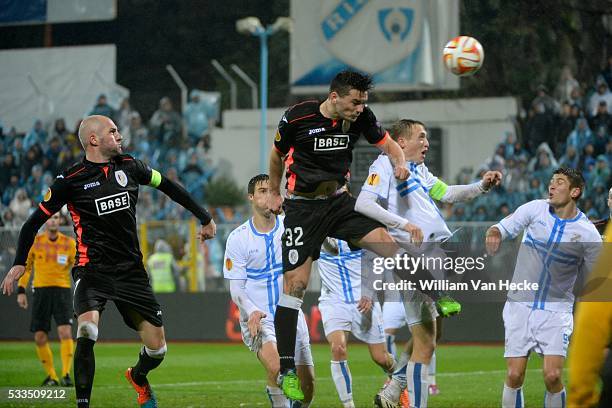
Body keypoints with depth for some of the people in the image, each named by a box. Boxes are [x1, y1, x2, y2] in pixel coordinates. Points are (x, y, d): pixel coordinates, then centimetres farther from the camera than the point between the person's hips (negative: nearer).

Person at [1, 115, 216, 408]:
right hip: (92, 271, -4)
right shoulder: (71, 180, -6)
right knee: (87, 331, -31)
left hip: (131, 271, 4)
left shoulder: (129, 167, 5)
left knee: (157, 348, 2)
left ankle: (138, 377, 38)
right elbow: (35, 221, 1)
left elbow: (167, 186, 20)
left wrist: (204, 218, 24)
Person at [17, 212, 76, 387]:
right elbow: (25, 266, 12)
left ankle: (66, 374, -14)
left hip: (62, 289, -1)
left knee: (65, 332, -17)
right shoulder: (35, 241, 4)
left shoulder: (69, 243, 3)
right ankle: (51, 376, 13)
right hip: (40, 289, 1)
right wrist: (21, 291, 7)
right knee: (40, 337, 0)